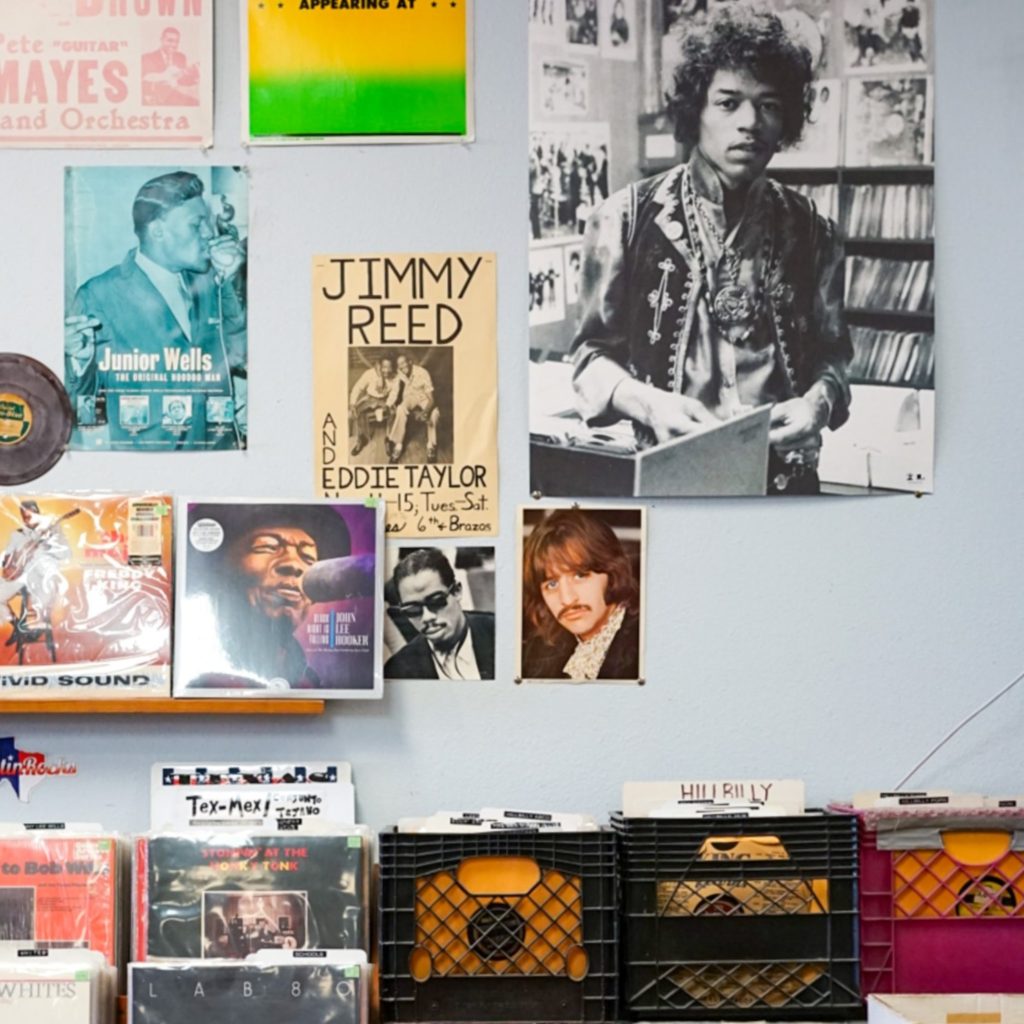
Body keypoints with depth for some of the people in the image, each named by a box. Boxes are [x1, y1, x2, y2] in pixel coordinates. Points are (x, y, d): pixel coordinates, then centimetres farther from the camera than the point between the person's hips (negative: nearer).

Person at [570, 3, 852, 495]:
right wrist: (648, 402, -18)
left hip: (784, 475, 2)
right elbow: (594, 353, 1)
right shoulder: (628, 218, -4)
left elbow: (829, 350, 12)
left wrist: (819, 399, -10)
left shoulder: (809, 232, 3)